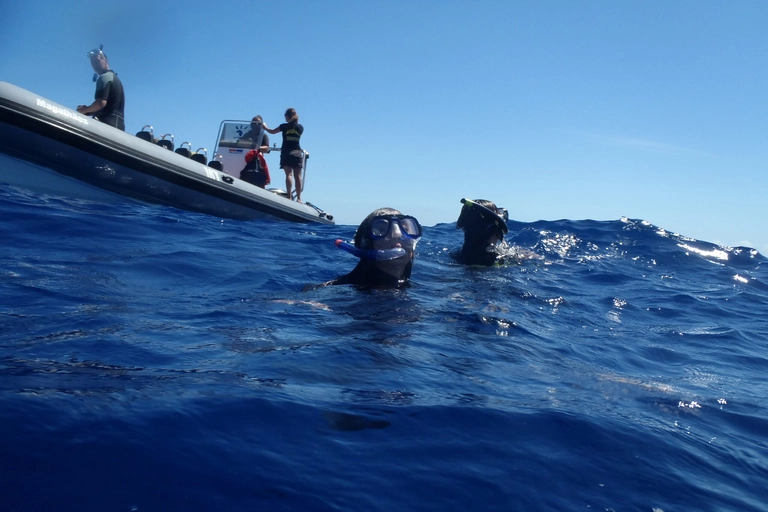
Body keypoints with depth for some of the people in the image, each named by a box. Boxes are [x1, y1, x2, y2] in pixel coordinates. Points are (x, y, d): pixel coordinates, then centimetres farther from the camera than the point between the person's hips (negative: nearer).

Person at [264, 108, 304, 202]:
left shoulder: (285, 126, 0)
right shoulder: (300, 127, 7)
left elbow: (272, 132, 13)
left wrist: (265, 127, 34)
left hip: (287, 153, -2)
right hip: (297, 153, 2)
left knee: (289, 174, -8)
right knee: (298, 176, 1)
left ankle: (289, 196, -19)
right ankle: (299, 198, -1)